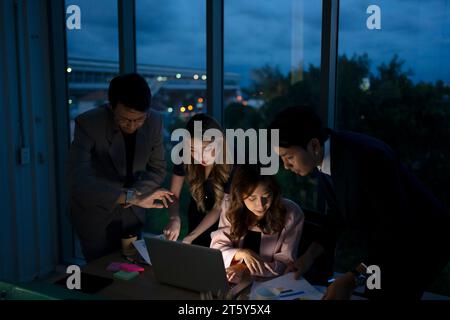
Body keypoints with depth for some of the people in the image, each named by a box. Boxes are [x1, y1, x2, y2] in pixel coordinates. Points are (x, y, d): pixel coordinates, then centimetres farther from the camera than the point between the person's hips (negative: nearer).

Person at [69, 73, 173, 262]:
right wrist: (130, 196, -42)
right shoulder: (88, 123, -24)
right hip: (95, 215, -3)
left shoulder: (154, 122, -12)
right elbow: (79, 181, -35)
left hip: (132, 214, 3)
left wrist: (135, 193, -16)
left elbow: (158, 169, 1)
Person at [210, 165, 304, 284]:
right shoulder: (230, 207, -6)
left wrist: (245, 269, -23)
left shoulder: (291, 214, -12)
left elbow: (285, 263, -11)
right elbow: (217, 248, -4)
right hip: (232, 283, 1)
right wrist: (241, 254, -24)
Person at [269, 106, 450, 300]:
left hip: (419, 241, -7)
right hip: (383, 241, 8)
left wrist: (352, 280, -34)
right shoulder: (321, 159, -8)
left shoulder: (366, 157, -34)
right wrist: (310, 255, -4)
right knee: (375, 294, 14)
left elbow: (397, 227, -32)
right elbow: (338, 213, 5)